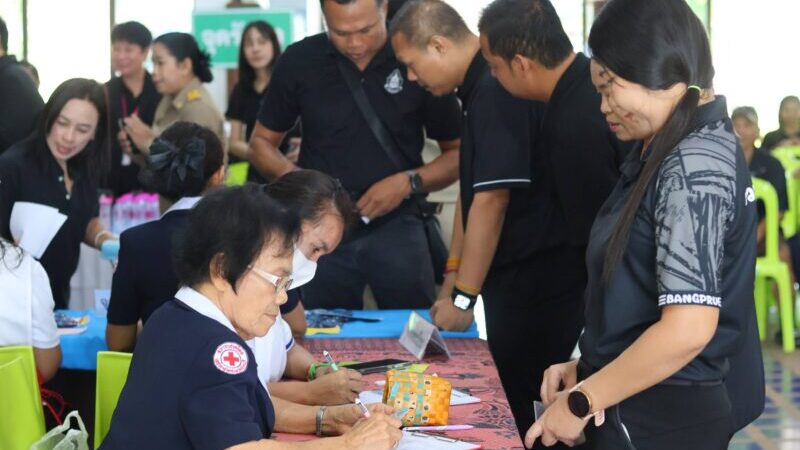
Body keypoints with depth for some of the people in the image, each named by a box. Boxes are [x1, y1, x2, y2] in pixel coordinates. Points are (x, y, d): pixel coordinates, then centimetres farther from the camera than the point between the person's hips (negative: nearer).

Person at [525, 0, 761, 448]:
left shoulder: (693, 166, -19)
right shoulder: (672, 153, 10)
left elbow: (686, 330, -26)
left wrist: (581, 401, -17)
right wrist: (586, 368, 8)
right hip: (639, 406, 9)